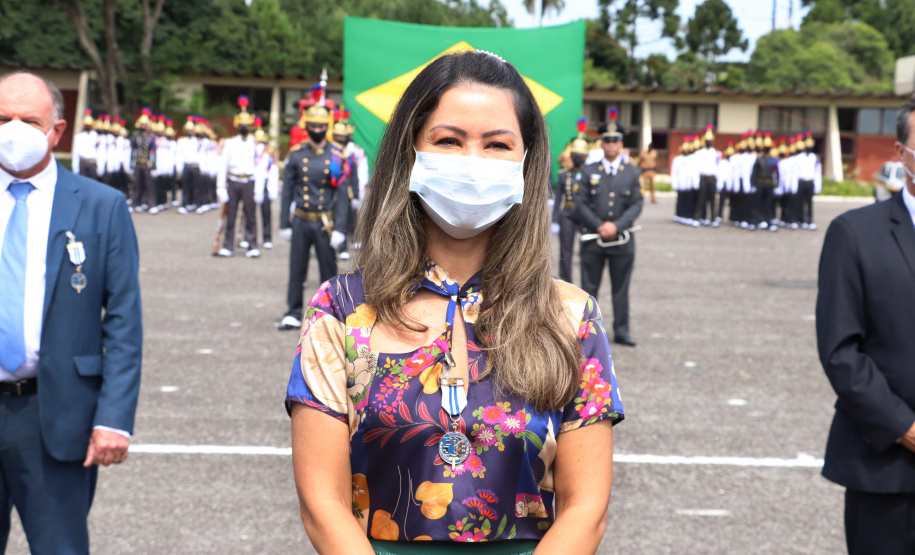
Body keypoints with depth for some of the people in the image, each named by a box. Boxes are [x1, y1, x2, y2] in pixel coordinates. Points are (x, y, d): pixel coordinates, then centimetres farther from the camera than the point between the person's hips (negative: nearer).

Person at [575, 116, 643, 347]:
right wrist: (599, 226, -13)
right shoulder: (588, 172, 5)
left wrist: (616, 226, -14)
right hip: (593, 239, 0)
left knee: (621, 289, 6)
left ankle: (621, 331, 14)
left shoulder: (632, 173, 6)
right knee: (589, 287, 3)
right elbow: (580, 204, -1)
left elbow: (636, 205, 0)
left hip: (622, 239, 1)